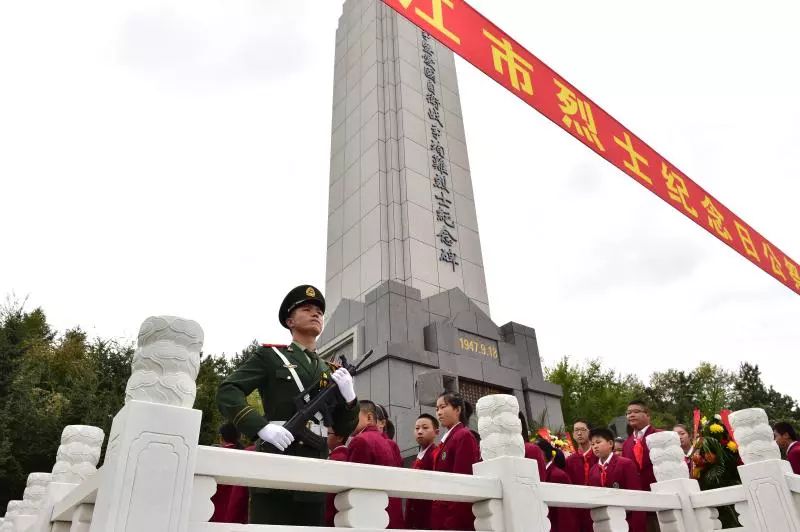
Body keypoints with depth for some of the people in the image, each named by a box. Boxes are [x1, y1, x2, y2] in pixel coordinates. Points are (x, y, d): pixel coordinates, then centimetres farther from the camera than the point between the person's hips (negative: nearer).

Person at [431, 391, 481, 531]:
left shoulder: (464, 436, -10)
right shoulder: (447, 440, 16)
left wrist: (453, 520, -19)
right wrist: (438, 518, 10)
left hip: (456, 518, -8)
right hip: (443, 516, 8)